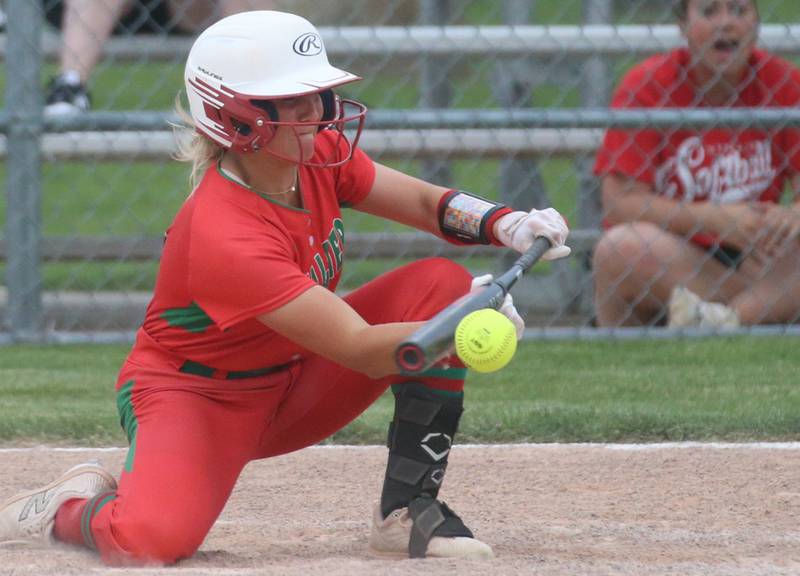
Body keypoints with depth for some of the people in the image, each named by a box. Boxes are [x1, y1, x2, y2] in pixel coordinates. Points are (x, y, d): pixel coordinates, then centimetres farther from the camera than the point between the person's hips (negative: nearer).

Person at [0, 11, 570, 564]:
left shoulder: (319, 153, -10)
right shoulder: (224, 236, -34)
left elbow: (427, 202, 0)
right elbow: (359, 350, -36)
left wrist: (507, 225, -21)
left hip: (296, 385, 8)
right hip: (194, 395, -8)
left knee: (441, 283, -11)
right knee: (153, 539, -37)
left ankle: (407, 509, -8)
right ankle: (73, 507, 3)